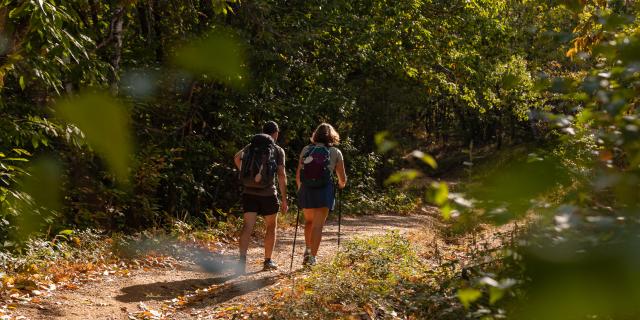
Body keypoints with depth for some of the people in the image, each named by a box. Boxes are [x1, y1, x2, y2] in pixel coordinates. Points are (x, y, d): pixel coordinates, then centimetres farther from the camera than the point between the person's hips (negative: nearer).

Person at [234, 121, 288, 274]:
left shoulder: (251, 146, 10)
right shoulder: (278, 150, 0)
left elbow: (237, 157, -1)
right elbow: (282, 176, -5)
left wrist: (244, 173, 12)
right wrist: (284, 199, -2)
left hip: (249, 192, 3)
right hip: (268, 194, -2)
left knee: (248, 227, -4)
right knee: (271, 227, 15)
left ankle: (242, 260, -20)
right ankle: (268, 261, 21)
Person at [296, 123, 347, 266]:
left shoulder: (306, 150, 7)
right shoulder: (335, 152, 3)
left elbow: (298, 174, 6)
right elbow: (342, 179, 3)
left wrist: (300, 190, 23)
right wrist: (341, 185, 26)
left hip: (306, 190, 2)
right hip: (325, 190, -2)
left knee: (309, 221, 23)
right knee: (318, 225, 1)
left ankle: (308, 250, 15)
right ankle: (312, 256, -5)